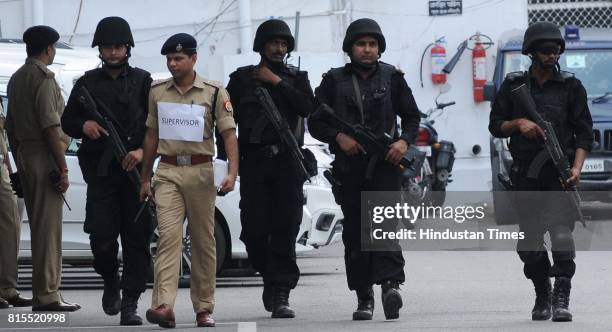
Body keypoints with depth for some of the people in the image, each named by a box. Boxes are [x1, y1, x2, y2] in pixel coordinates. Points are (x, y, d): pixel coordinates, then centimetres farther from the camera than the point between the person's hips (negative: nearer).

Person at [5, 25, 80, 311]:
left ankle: (43, 293, 16)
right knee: (48, 227, -8)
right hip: (45, 158, -9)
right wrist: (63, 169, -16)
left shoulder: (16, 78, 15)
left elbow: (11, 127, 18)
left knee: (39, 227, 13)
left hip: (24, 157, 9)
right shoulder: (43, 77, -12)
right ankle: (47, 295, -9)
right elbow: (50, 126, -18)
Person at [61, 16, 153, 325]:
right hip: (100, 171, 1)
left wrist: (143, 151, -11)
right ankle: (111, 281, 20)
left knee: (137, 238, -3)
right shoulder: (87, 83, 12)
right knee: (101, 234, -9)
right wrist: (83, 125, -5)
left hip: (136, 170, 0)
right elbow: (67, 121, 17)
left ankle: (130, 303, 0)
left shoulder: (143, 82, 9)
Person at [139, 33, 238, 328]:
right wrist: (145, 178, 17)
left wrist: (232, 173, -17)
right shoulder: (157, 92, 9)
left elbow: (229, 135, -4)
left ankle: (204, 309, 14)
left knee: (203, 242, 6)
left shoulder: (214, 92, -1)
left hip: (200, 172, -1)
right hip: (167, 173, 1)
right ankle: (163, 306, -25)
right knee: (168, 235, -13)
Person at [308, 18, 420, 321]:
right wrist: (338, 137, -10)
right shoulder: (334, 81, 7)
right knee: (354, 231, 3)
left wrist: (404, 141, -5)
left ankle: (390, 284, -29)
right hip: (349, 168, 1)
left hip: (385, 164, -1)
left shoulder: (392, 78, 8)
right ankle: (363, 298, 8)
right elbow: (315, 122, 8)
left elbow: (412, 116, 14)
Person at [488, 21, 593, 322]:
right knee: (529, 243, 6)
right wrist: (518, 123, -9)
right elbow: (495, 125, 11)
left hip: (560, 175, -2)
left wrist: (576, 168, -12)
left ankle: (561, 299, -19)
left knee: (561, 235, -17)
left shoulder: (571, 86, 5)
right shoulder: (514, 85, 9)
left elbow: (584, 133, 3)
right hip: (525, 176, 2)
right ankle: (542, 296, 22)